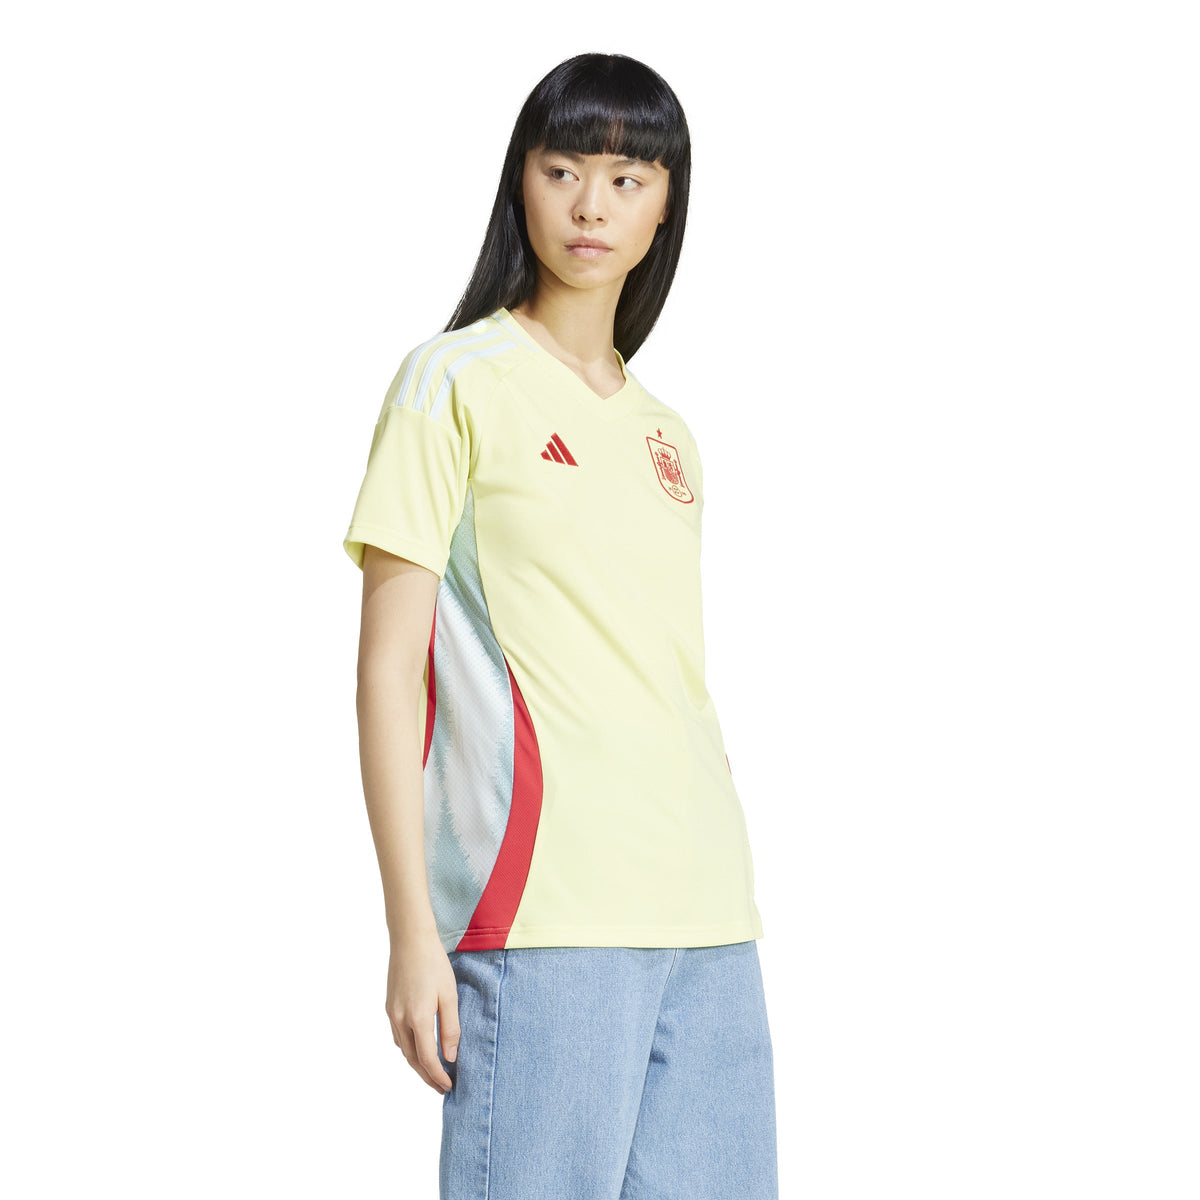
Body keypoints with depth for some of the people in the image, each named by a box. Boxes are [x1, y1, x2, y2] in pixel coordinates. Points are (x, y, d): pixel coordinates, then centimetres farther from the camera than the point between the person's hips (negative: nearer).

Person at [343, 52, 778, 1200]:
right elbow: (388, 667, -4)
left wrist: (720, 908, 15)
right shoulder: (455, 383, 1)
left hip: (707, 919, 6)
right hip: (543, 910, -6)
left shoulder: (666, 435, 18)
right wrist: (412, 929, -10)